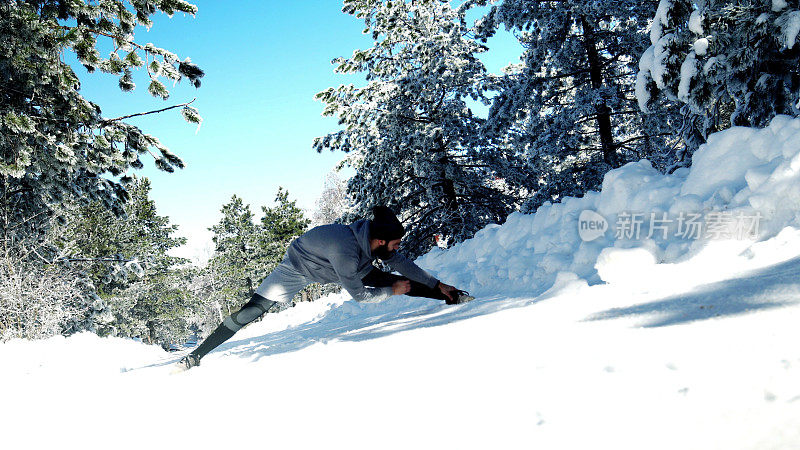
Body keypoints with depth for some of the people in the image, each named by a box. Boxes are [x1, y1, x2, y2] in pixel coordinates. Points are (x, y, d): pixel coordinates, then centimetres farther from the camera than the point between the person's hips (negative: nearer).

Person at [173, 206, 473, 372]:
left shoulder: (374, 239, -19)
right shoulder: (345, 248, -42)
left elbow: (402, 264, -3)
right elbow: (358, 295, -31)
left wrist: (437, 285, 2)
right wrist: (391, 292, -19)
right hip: (299, 267, -6)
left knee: (389, 280, -4)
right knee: (254, 309, -16)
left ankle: (450, 297, 9)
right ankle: (196, 356, -9)